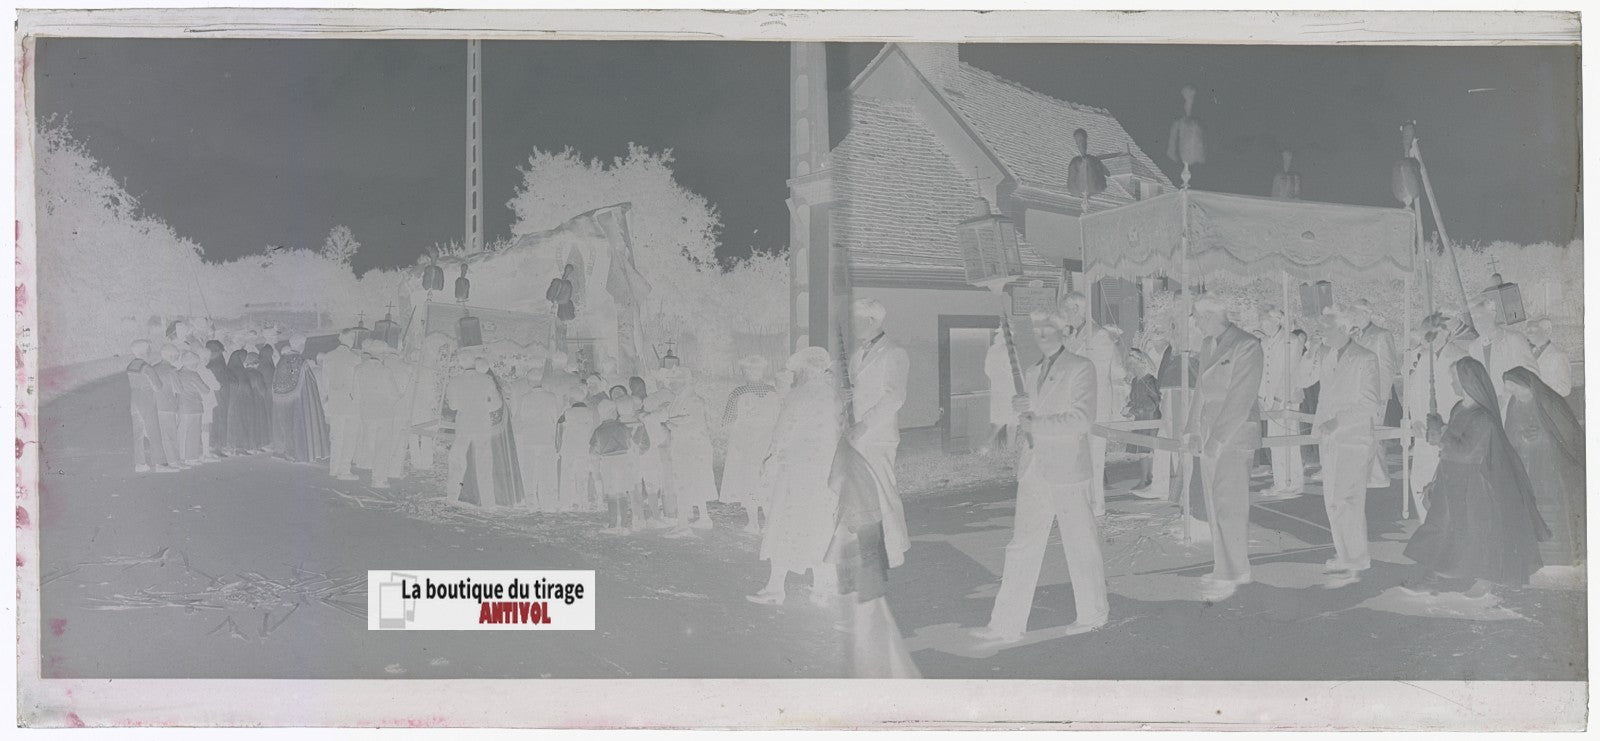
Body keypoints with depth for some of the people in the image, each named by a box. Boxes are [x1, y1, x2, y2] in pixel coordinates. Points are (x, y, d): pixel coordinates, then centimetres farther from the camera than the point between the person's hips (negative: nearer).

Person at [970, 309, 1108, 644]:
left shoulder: (1081, 368, -8)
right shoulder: (1032, 372, 15)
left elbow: (1082, 419, -16)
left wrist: (1036, 424, -13)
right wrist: (1021, 409, 0)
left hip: (1067, 469, -6)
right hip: (1034, 471, 6)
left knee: (1081, 545, 7)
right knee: (1022, 547, 3)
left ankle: (1093, 613, 24)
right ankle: (1007, 624, 4)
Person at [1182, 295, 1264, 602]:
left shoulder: (1247, 347, -11)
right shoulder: (1207, 345, 14)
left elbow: (1242, 398, -15)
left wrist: (1217, 438, -17)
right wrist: (1192, 431, 9)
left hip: (1234, 435, -8)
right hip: (1208, 438, 8)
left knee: (1229, 505, -6)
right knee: (1215, 505, 10)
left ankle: (1231, 575, 0)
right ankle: (1227, 568, 19)